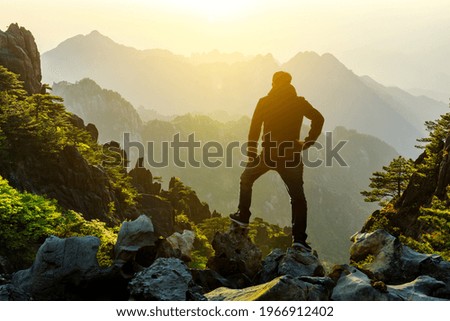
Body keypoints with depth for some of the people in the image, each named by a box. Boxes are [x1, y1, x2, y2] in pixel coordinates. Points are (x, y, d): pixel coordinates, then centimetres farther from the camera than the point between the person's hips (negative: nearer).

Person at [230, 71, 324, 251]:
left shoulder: (264, 102, 3)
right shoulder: (299, 103, 4)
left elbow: (254, 128, -2)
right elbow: (318, 118, -4)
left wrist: (251, 154, 2)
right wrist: (308, 142, 1)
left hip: (268, 153, 0)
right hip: (291, 155, 0)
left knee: (246, 179, 25)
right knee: (298, 196, 5)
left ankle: (243, 216, 25)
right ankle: (299, 237, -4)